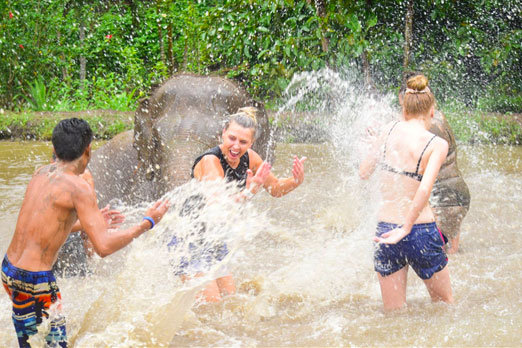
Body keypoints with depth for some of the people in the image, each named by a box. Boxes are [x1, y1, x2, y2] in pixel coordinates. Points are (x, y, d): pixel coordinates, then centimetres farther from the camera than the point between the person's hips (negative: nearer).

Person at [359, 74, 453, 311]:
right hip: (421, 230, -3)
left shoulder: (391, 130, 2)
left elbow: (363, 172, 11)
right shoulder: (437, 144, -8)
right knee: (445, 304, 19)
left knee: (394, 314, 12)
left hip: (385, 230, 3)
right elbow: (424, 189, -22)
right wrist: (405, 229, -16)